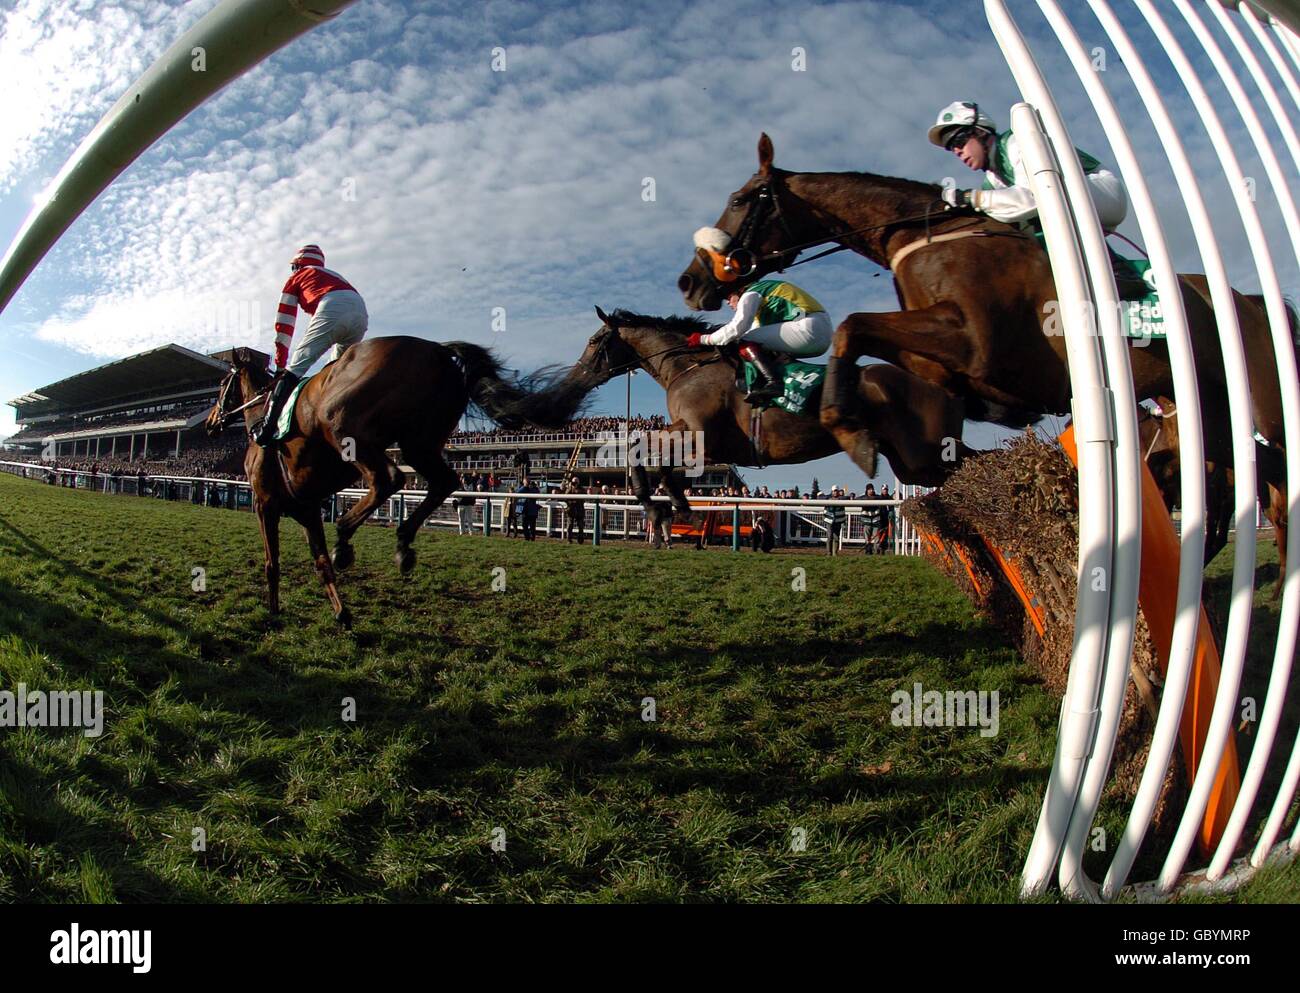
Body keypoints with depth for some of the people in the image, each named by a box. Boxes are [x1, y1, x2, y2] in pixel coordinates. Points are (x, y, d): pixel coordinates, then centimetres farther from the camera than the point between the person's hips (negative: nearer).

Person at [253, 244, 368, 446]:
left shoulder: (297, 277, 28)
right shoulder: (334, 276, 44)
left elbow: (284, 324, 23)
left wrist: (280, 364, 25)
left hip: (332, 310, -5)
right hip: (361, 312, 5)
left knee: (295, 367, -5)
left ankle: (266, 429, -14)